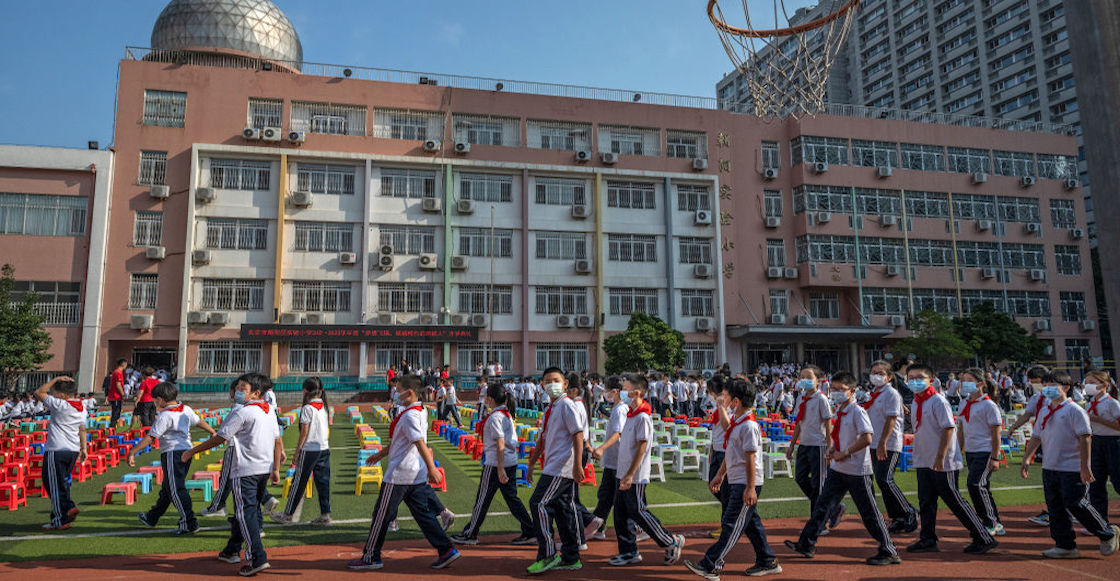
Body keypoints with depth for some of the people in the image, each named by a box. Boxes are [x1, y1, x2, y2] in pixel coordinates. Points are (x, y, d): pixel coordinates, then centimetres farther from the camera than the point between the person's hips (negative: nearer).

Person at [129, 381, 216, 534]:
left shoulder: (165, 416, -15)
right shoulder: (186, 409, 7)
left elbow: (150, 437, -17)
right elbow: (199, 421, 20)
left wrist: (132, 452, -13)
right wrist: (213, 432, 36)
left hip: (172, 453, -9)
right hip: (186, 451, 9)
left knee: (176, 490, -5)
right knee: (167, 487, 21)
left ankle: (189, 523, -6)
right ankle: (152, 518, 37)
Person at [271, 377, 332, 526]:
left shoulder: (307, 408, -13)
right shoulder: (325, 407, 7)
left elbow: (304, 433, -12)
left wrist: (297, 452, -6)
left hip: (309, 450, -6)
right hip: (324, 449, 6)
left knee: (298, 483, 6)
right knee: (323, 482, 8)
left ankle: (288, 515, 19)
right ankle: (325, 515, 9)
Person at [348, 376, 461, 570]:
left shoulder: (409, 415, -18)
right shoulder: (420, 412, 12)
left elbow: (420, 443, -26)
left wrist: (432, 469, -30)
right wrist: (380, 455, 27)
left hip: (399, 474, -9)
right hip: (417, 475, 9)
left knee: (382, 515, 5)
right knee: (423, 513, 10)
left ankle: (370, 557, 17)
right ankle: (446, 550, 6)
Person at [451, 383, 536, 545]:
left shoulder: (495, 417, -15)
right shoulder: (507, 414, 11)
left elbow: (500, 444, -21)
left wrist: (500, 468, -23)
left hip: (495, 463, -9)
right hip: (511, 462, 9)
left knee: (482, 499, 4)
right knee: (512, 498, 12)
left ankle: (470, 534, 16)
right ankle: (530, 532, 11)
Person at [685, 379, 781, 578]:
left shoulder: (749, 426, -18)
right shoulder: (735, 421, 12)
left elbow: (751, 458, -20)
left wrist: (750, 488, -21)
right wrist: (720, 476, 22)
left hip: (746, 484, -10)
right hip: (736, 482, 10)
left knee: (732, 525, -6)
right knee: (751, 523, 16)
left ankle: (711, 566, -5)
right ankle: (768, 562, 27)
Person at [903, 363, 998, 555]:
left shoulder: (938, 401, -14)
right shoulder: (915, 404, 11)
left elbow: (948, 429, -19)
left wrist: (940, 457, -23)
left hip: (943, 463, -8)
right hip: (923, 463, 8)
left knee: (955, 502, -1)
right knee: (925, 502, 10)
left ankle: (984, 539, 11)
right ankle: (928, 540, 18)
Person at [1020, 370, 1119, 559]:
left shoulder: (1074, 410, -8)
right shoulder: (1045, 412, 13)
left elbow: (1084, 439, -14)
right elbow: (1036, 437, 17)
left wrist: (1085, 466, -19)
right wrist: (1027, 459, 7)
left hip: (1072, 470, -7)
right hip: (1049, 469, 7)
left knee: (1076, 504, -5)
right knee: (1055, 507, 7)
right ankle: (1065, 546, 16)